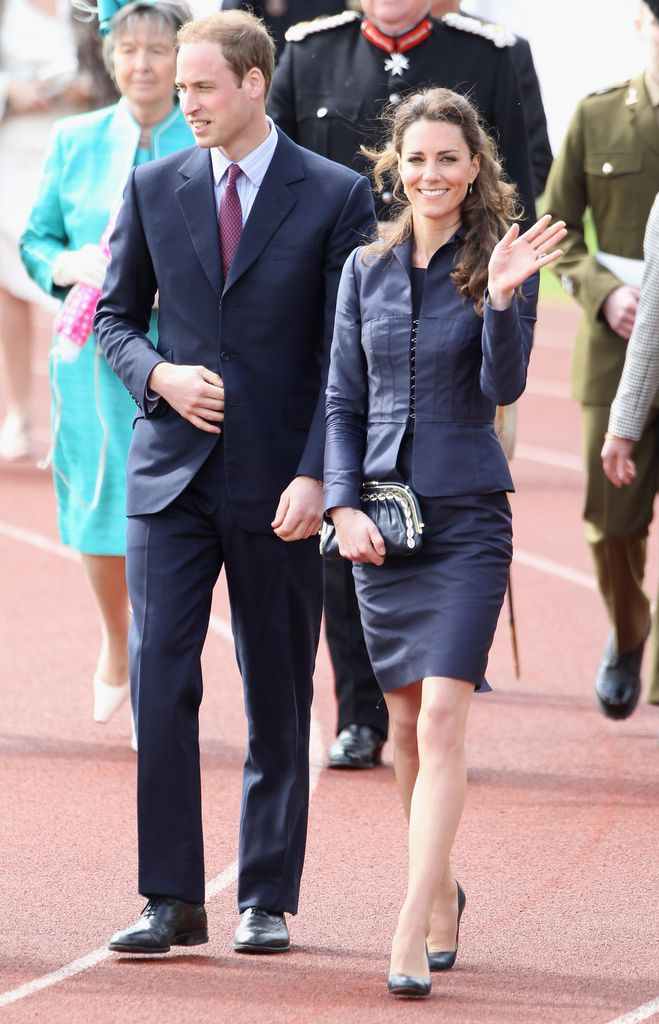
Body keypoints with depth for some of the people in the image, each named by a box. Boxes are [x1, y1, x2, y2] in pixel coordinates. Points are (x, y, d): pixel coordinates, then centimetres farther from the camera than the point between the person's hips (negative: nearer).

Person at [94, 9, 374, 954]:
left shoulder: (336, 197, -2)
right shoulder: (154, 188, 7)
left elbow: (347, 355, -4)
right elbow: (116, 315, 15)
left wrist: (315, 476, -13)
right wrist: (159, 375, -6)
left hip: (280, 485, -2)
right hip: (173, 472, 2)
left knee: (278, 702, 6)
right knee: (159, 681, -8)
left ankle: (268, 902, 15)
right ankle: (172, 899, -4)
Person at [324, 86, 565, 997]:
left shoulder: (500, 263, -3)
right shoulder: (367, 269, 7)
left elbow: (504, 386, -13)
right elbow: (343, 402, 10)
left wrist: (502, 299, -28)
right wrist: (344, 505, -1)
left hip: (468, 517, -4)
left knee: (442, 722, -13)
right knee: (406, 726, 12)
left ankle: (411, 937, -18)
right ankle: (442, 894, 30)